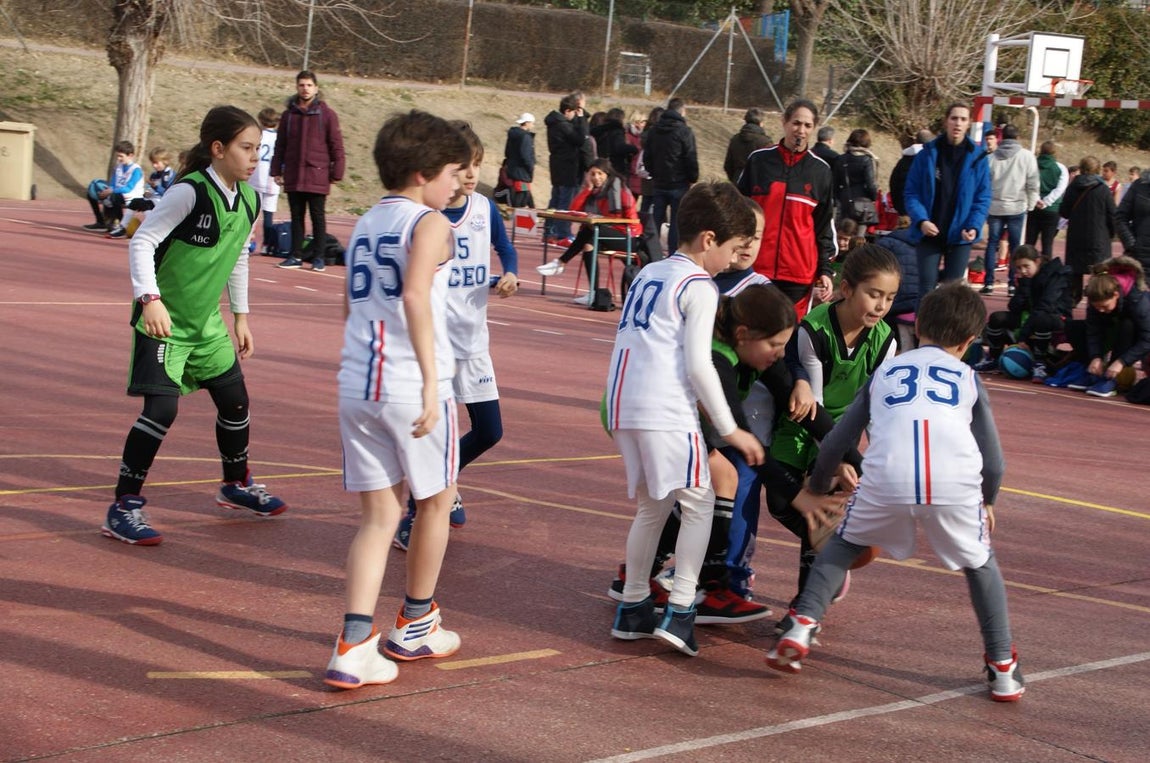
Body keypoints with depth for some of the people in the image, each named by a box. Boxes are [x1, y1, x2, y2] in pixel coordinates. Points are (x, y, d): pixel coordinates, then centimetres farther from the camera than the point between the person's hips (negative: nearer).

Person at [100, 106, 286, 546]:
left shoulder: (248, 201, 3)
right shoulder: (189, 192, -20)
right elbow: (142, 242, -21)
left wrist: (241, 315, 20)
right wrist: (150, 299, -32)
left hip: (207, 321, 8)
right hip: (164, 321, -8)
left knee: (235, 400, 16)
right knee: (161, 408, -17)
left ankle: (237, 485, 40)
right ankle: (124, 507, -7)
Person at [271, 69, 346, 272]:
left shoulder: (327, 114, -2)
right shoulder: (289, 114, 8)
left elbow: (336, 146, -2)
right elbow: (280, 145, 11)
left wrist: (336, 173, -6)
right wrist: (276, 170, 7)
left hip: (317, 176, -3)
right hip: (293, 177, 3)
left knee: (318, 217, 2)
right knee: (296, 217, 9)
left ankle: (318, 257, 8)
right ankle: (296, 256, 14)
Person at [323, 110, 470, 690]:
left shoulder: (365, 225, 16)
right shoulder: (429, 223, -7)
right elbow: (415, 295, -22)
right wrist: (432, 381, -26)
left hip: (356, 383, 6)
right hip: (410, 386, -6)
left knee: (377, 516, 8)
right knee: (436, 500, 16)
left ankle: (354, 646, -6)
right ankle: (414, 626, 29)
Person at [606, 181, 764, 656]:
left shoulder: (647, 274, 19)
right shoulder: (699, 287, -5)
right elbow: (698, 365, -11)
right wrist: (730, 429, -6)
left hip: (621, 404, 8)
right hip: (665, 409, -8)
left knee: (652, 505, 19)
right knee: (699, 502, 2)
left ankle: (632, 608, 18)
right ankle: (679, 611, -6)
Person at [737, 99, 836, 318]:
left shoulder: (820, 170, 7)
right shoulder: (759, 160, 5)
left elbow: (825, 224, 10)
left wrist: (826, 270, 4)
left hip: (799, 274, 0)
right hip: (755, 268, 0)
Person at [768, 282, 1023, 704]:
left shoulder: (885, 372, 30)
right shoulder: (968, 378, 27)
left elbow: (834, 444, 29)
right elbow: (994, 464, 24)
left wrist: (817, 490, 47)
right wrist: (987, 502, 45)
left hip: (886, 480, 0)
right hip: (956, 484, 0)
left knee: (842, 544, 28)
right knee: (979, 563, 26)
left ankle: (802, 625, 11)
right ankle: (1003, 668, 22)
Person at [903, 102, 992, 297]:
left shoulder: (978, 158, 0)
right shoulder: (928, 154, -1)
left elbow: (983, 198, 1)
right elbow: (912, 192, -1)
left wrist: (974, 226, -14)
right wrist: (921, 220, -16)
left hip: (960, 236, 1)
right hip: (929, 233, -1)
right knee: (927, 287, -4)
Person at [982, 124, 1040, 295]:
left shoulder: (992, 157, 2)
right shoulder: (1026, 156, -3)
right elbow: (1033, 184, -4)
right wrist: (1031, 205, 6)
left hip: (994, 207, 2)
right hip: (1017, 207, -1)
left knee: (992, 243, 8)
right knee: (1015, 246, 3)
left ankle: (989, 283, 4)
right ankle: (1012, 284, -1)